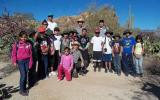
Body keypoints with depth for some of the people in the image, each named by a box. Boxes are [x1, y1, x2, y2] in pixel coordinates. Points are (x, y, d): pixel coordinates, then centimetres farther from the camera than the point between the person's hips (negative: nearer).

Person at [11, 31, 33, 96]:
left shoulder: (28, 44, 2)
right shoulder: (16, 44, -6)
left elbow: (30, 54, 4)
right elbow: (14, 53, -2)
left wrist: (30, 63, 3)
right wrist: (14, 61, -8)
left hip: (27, 61, 3)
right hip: (20, 61, -3)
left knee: (26, 75, 9)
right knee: (23, 75, -7)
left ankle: (24, 88, 23)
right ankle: (21, 90, 8)